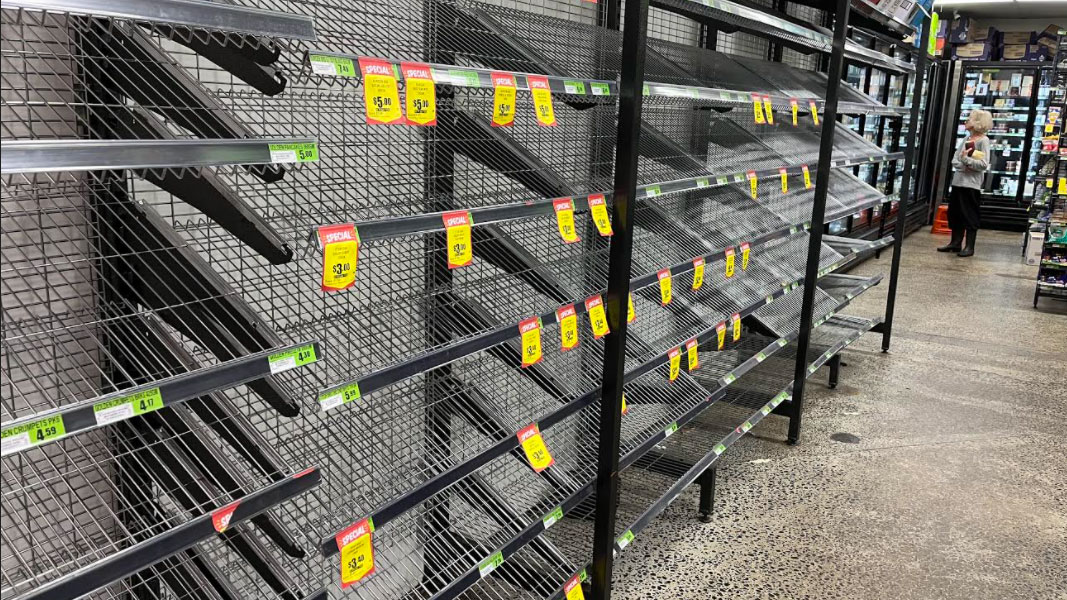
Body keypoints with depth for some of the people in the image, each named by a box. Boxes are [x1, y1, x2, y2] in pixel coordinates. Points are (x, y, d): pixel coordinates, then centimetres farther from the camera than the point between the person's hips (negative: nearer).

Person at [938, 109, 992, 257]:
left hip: (972, 184, -7)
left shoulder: (983, 140, -8)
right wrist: (963, 167, -12)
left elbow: (984, 164, -16)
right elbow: (954, 160, 7)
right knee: (954, 213, 12)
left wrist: (966, 159, -17)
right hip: (958, 181, 7)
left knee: (970, 216, -1)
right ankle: (955, 243, 22)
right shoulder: (967, 138, 12)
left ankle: (969, 247, 6)